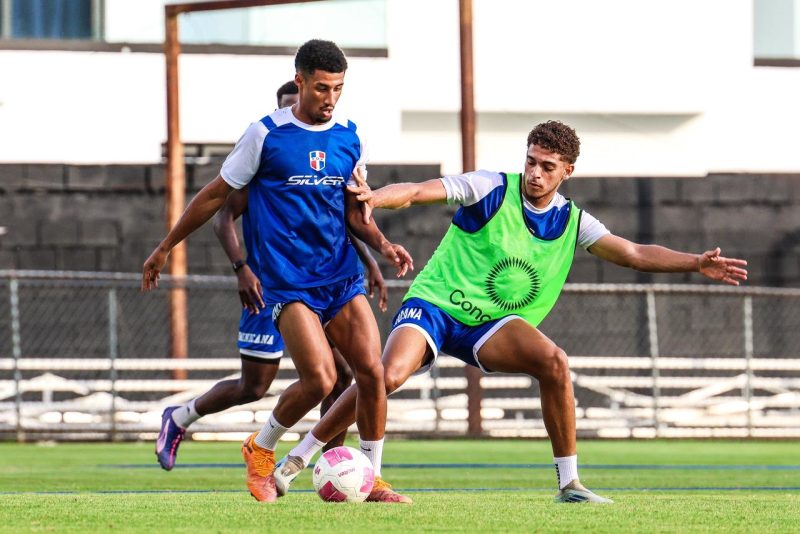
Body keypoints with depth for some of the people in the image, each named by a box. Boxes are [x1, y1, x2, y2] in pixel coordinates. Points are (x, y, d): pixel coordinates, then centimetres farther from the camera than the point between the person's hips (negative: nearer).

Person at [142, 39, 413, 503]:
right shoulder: (267, 135, -6)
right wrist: (165, 249, 9)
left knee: (373, 372, -8)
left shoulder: (350, 137, 8)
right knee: (320, 379, -19)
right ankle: (260, 449, 8)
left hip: (341, 275, 5)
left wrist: (383, 245, -2)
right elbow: (216, 195, 4)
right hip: (287, 281, -5)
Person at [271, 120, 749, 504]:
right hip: (434, 304, -3)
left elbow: (635, 254, 2)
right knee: (388, 376, -29)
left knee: (554, 362, -26)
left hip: (493, 328, 3)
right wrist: (373, 197, -39)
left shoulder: (573, 222, 3)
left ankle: (570, 483, -15)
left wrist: (696, 264, -11)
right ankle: (296, 458, -13)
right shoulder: (492, 189, -9)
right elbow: (416, 192, -19)